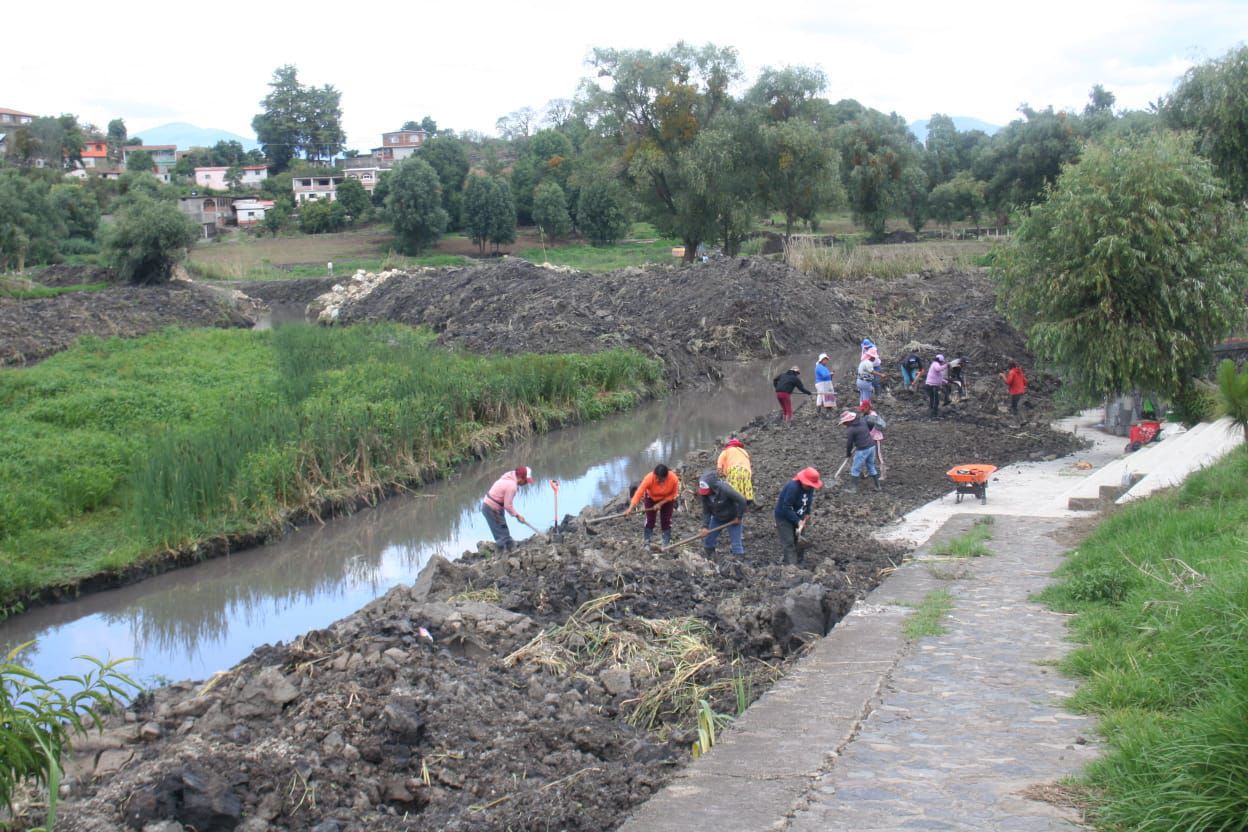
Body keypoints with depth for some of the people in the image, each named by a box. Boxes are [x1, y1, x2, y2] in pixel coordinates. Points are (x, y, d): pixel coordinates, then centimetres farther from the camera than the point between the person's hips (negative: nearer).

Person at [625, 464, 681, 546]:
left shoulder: (674, 479, -35)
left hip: (667, 499, 0)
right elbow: (639, 492, -42)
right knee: (649, 520, -2)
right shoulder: (649, 478, -38)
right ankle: (646, 543, 9)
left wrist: (661, 503, -24)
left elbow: (673, 494, -18)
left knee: (666, 520, 0)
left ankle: (667, 543, 12)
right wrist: (631, 508, -50)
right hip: (651, 498, 0)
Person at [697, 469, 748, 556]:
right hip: (717, 518, 5)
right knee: (707, 541, 6)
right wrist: (705, 526, -17)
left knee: (736, 545, -5)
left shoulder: (725, 489, -33)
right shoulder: (704, 494, -17)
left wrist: (739, 517, -18)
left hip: (732, 519, -5)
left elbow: (742, 501, -26)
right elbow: (706, 511, -7)